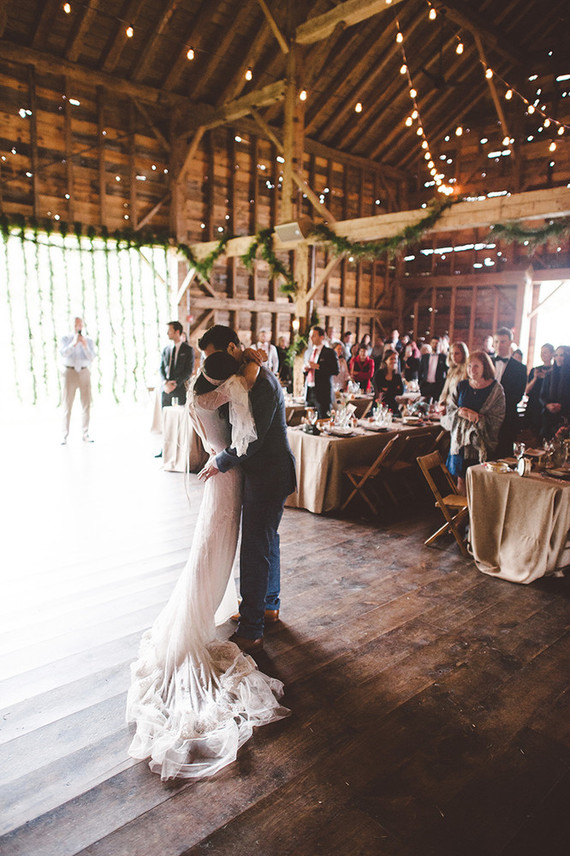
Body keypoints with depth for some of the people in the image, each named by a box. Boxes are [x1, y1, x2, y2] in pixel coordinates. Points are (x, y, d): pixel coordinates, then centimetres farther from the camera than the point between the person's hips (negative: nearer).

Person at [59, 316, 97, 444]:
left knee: (86, 404, 0)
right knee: (67, 405, -3)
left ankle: (85, 435, 6)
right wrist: (74, 343, -21)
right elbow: (63, 353, -11)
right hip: (70, 372, -2)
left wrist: (85, 346, -19)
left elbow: (92, 357, -4)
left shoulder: (89, 341, 10)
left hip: (84, 373, 2)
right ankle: (64, 436, 1)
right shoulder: (65, 339, 6)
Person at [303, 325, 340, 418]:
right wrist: (305, 369, 3)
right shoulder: (307, 352, 17)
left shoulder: (329, 352, -4)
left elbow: (336, 371, -14)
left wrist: (318, 366, -18)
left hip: (323, 393, -6)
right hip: (309, 392, 6)